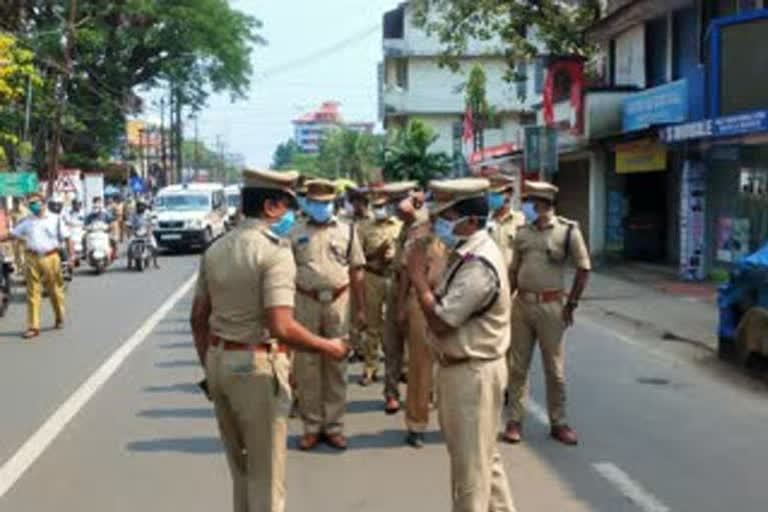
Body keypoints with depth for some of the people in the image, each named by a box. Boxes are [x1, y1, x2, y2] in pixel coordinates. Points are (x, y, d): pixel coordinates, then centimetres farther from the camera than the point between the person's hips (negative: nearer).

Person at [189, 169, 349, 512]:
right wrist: (329, 348, -11)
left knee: (239, 467, 23)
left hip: (218, 360, 7)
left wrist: (209, 367, 19)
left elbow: (198, 318, 10)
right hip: (257, 365, -7)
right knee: (266, 473, 8)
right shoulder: (275, 251, -16)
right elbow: (281, 328, -25)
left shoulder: (215, 249, 7)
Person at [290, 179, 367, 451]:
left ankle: (334, 425, 16)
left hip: (338, 302, 0)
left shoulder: (347, 231, 6)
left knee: (336, 366, 6)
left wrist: (361, 308, 3)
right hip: (305, 303, 0)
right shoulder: (296, 233, 5)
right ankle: (311, 426, 14)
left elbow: (356, 271, 6)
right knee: (306, 366, 3)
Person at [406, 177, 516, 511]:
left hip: (471, 374, -10)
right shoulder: (467, 254, 7)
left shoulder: (479, 265, -24)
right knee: (484, 458, 21)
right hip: (466, 369, 10)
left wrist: (418, 277, -15)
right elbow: (447, 308, 11)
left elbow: (440, 321, -23)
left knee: (469, 464, 4)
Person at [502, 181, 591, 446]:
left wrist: (571, 304, -7)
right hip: (522, 303, 4)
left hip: (551, 305, -4)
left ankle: (558, 423, 19)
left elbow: (583, 268, -4)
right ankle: (514, 421, 17)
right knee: (517, 366, 8)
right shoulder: (523, 233, 6)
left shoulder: (568, 230, -7)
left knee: (555, 368, 6)